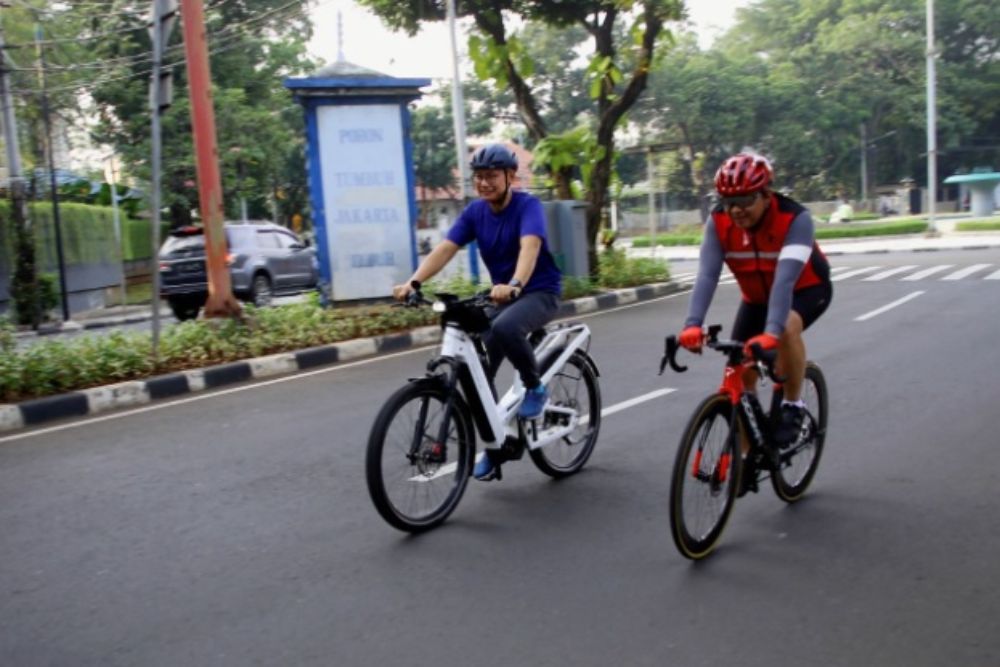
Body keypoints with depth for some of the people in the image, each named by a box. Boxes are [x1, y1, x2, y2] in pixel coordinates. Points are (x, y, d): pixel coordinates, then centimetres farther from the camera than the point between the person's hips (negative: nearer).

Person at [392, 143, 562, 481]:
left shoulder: (528, 206, -17)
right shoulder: (475, 212, -2)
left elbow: (530, 246, -36)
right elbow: (444, 249, -14)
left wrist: (514, 285, -56)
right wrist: (413, 282, -31)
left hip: (540, 292, -6)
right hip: (503, 295, 6)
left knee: (505, 328, -38)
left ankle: (535, 387, -10)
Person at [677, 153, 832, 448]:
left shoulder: (796, 219, -33)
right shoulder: (718, 222, -23)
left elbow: (785, 278, -44)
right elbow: (707, 275, -33)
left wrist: (771, 332, -57)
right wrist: (693, 324, -48)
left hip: (806, 289, -4)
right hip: (757, 296, 4)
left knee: (787, 327, -37)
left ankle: (793, 406, -14)